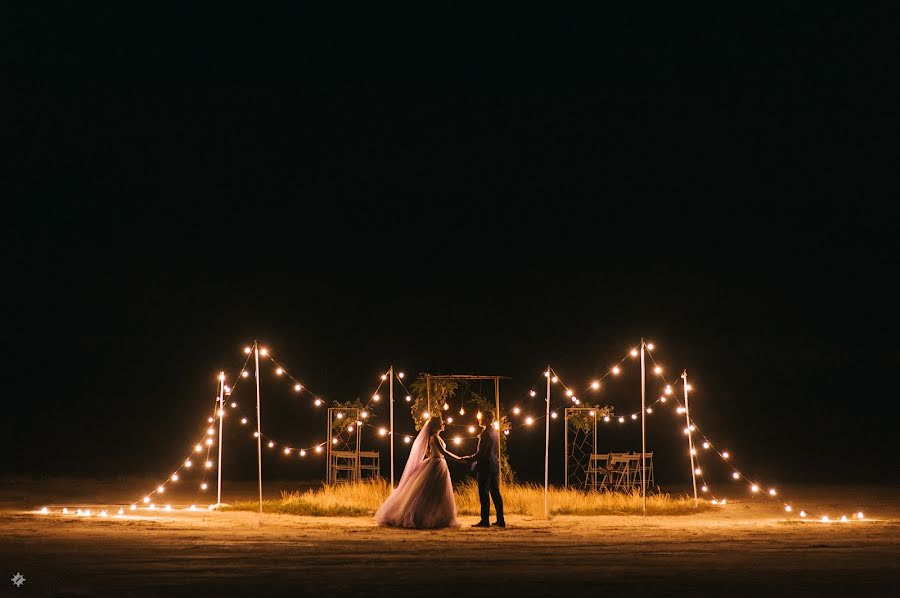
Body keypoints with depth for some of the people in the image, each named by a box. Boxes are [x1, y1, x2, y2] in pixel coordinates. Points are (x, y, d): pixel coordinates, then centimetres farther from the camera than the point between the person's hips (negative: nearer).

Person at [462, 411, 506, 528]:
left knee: (484, 493, -6)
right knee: (495, 493, 9)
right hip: (494, 466, 9)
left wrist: (469, 459, -10)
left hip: (485, 466, -9)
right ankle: (500, 520, 9)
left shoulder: (486, 433, -15)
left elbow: (481, 452, -18)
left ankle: (485, 520, -8)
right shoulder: (495, 432, 14)